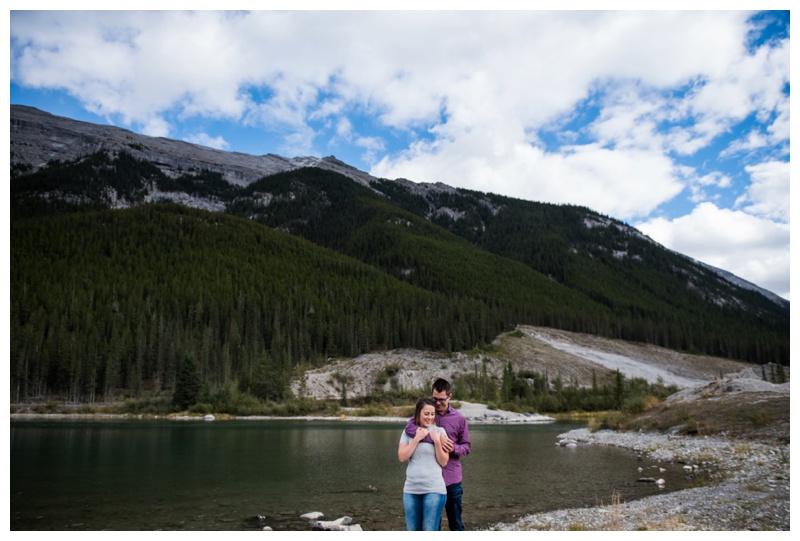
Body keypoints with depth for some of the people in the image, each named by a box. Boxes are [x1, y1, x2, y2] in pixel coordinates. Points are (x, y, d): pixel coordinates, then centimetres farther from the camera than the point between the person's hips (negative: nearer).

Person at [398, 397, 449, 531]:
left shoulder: (439, 432, -2)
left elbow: (444, 462, -3)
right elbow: (402, 457, -5)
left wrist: (437, 441, -15)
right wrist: (417, 438, -10)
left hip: (434, 489, -3)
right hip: (411, 489, 3)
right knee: (412, 531, 13)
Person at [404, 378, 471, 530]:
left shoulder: (459, 418, 1)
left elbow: (467, 447, 6)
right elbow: (409, 427, -19)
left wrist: (454, 448, -18)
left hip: (451, 479, 0)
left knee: (455, 523, 9)